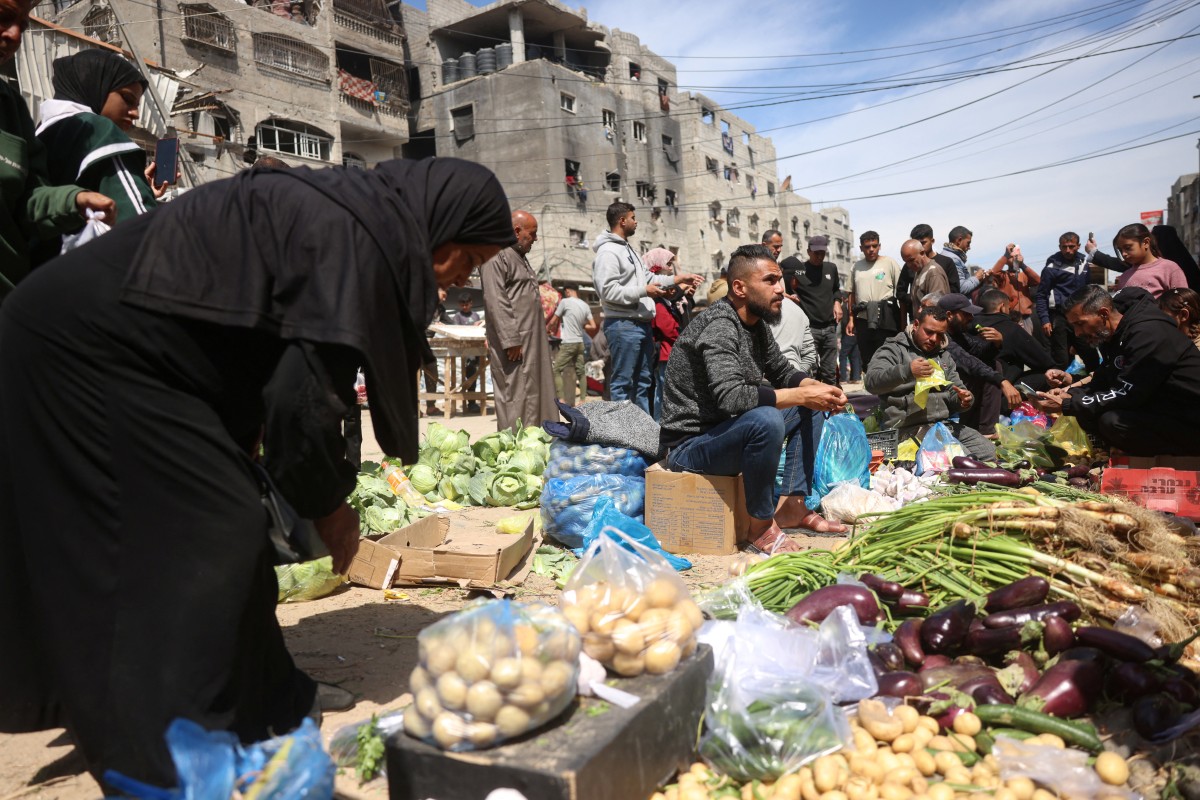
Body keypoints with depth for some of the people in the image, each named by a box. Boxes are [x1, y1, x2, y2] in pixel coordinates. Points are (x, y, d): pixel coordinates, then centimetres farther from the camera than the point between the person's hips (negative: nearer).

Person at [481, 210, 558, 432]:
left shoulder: (520, 257, 22)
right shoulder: (496, 257, -10)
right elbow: (495, 302, -18)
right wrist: (511, 340, -21)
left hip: (533, 342, 10)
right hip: (514, 345, -10)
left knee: (538, 394, 10)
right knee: (515, 397, -7)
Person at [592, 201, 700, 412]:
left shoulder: (629, 249, 20)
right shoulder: (608, 251, -11)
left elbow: (648, 277, 22)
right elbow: (608, 291, -20)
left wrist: (677, 279, 16)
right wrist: (644, 291, -16)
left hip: (642, 324, 10)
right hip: (623, 325, -10)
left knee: (643, 382, 14)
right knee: (623, 383, -5)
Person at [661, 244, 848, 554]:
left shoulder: (755, 323, 6)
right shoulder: (719, 326, -23)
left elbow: (782, 372, 16)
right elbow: (731, 397, -36)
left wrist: (819, 389, -4)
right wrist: (802, 395, -28)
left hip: (728, 431, 10)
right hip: (690, 444, -10)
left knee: (808, 408, 11)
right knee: (766, 419, -35)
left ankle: (791, 506, 7)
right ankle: (761, 526, -16)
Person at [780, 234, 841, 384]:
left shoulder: (831, 268, 12)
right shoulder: (797, 268, -2)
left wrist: (836, 303, 9)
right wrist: (790, 294, -6)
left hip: (830, 327, 4)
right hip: (809, 327, -4)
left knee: (830, 372, 7)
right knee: (811, 371, -6)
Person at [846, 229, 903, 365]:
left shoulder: (890, 263, -1)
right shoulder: (856, 267, 12)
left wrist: (903, 323, -8)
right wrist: (851, 319, 10)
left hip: (885, 321, -4)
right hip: (862, 320, 4)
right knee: (866, 359, 11)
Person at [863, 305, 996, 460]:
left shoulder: (944, 355, 21)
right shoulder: (894, 349, -1)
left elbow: (955, 394, 20)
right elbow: (871, 382, -19)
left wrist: (964, 399, -7)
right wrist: (907, 371, -36)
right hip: (910, 428, -7)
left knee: (990, 453, -4)